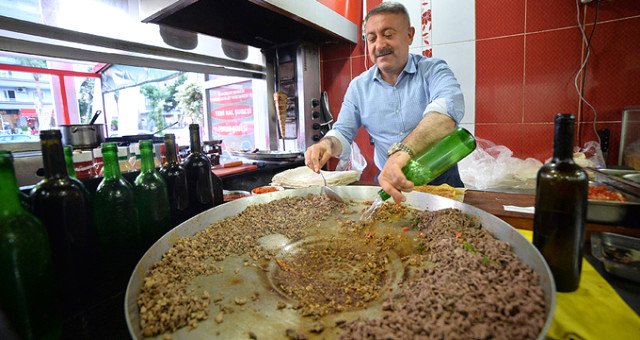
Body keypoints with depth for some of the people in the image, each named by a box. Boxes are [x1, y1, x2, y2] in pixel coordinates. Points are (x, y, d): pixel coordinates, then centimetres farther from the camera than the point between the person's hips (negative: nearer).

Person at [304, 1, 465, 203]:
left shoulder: (433, 70, -5)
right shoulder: (358, 86, 6)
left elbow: (448, 105, -26)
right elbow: (343, 133, 7)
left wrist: (403, 150, -45)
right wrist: (328, 144, -19)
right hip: (389, 181, 2)